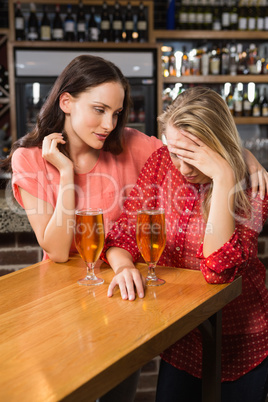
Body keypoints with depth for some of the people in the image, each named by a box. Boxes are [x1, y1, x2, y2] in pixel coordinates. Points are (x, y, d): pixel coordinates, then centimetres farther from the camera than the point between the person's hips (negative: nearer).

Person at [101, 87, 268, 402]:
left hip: (241, 340, -2)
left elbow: (219, 269, -32)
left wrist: (222, 178, -36)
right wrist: (124, 266, -30)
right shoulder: (161, 163, -9)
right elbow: (124, 232, -8)